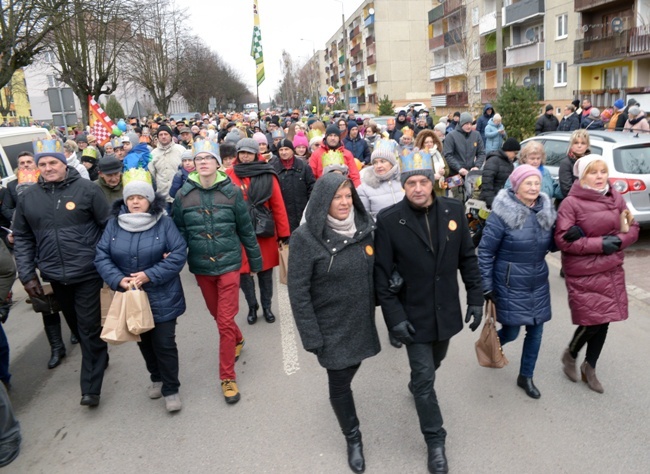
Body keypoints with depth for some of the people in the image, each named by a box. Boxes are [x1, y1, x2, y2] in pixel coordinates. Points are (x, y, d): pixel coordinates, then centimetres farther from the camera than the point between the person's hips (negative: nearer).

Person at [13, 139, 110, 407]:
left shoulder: (87, 189, -7)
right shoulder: (28, 198, 5)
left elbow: (109, 226, -4)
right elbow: (22, 239, 10)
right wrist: (27, 275, 6)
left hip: (87, 273, -4)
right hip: (55, 277, 4)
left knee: (89, 328, 0)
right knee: (76, 326, 17)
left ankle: (90, 387, 9)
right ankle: (98, 359, 39)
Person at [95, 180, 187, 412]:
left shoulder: (164, 222, -9)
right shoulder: (114, 224, 0)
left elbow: (179, 254, -15)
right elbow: (101, 257, -2)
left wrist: (149, 275, -19)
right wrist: (119, 280, -18)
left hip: (161, 297, -4)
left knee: (164, 343, 0)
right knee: (144, 341, 19)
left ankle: (171, 389, 19)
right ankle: (157, 378, 42)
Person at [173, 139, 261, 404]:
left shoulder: (231, 192, -8)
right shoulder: (183, 195, -4)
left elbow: (246, 230, -1)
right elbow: (179, 232, 5)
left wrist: (255, 260, 5)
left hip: (228, 263, -3)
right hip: (200, 266, 3)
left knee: (225, 321, -3)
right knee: (217, 314, 20)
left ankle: (227, 377, 11)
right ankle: (237, 340, 50)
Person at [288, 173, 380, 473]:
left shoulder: (365, 228, -2)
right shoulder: (306, 237, -17)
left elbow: (376, 271, 9)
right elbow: (297, 290, -16)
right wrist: (311, 336, -16)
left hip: (361, 322, 5)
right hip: (332, 327, -4)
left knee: (351, 370, 21)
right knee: (339, 382, 8)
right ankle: (353, 438, 32)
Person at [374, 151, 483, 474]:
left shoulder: (454, 210, -6)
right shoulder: (388, 220, -16)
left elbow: (467, 258, 3)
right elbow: (382, 274, -13)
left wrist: (476, 298, 1)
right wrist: (394, 317, -16)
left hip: (446, 310, 4)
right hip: (414, 315, -4)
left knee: (434, 362, 25)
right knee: (425, 378, 4)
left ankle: (416, 386, 58)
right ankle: (435, 441, 24)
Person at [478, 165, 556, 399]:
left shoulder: (546, 210, 0)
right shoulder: (503, 213, -16)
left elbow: (550, 244, 10)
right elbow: (486, 250, -13)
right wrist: (486, 285, -13)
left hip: (538, 282, 5)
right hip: (510, 284, -5)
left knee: (536, 331, 11)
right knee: (511, 331, 5)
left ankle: (526, 377, 31)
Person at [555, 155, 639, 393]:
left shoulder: (616, 198, 5)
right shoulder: (571, 203, -12)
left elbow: (633, 229, 9)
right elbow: (563, 239, -18)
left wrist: (617, 240, -12)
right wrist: (599, 243, -21)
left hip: (612, 271, 6)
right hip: (583, 274, -5)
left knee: (604, 321, 11)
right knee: (591, 322, -5)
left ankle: (589, 367, 33)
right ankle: (570, 355, 27)